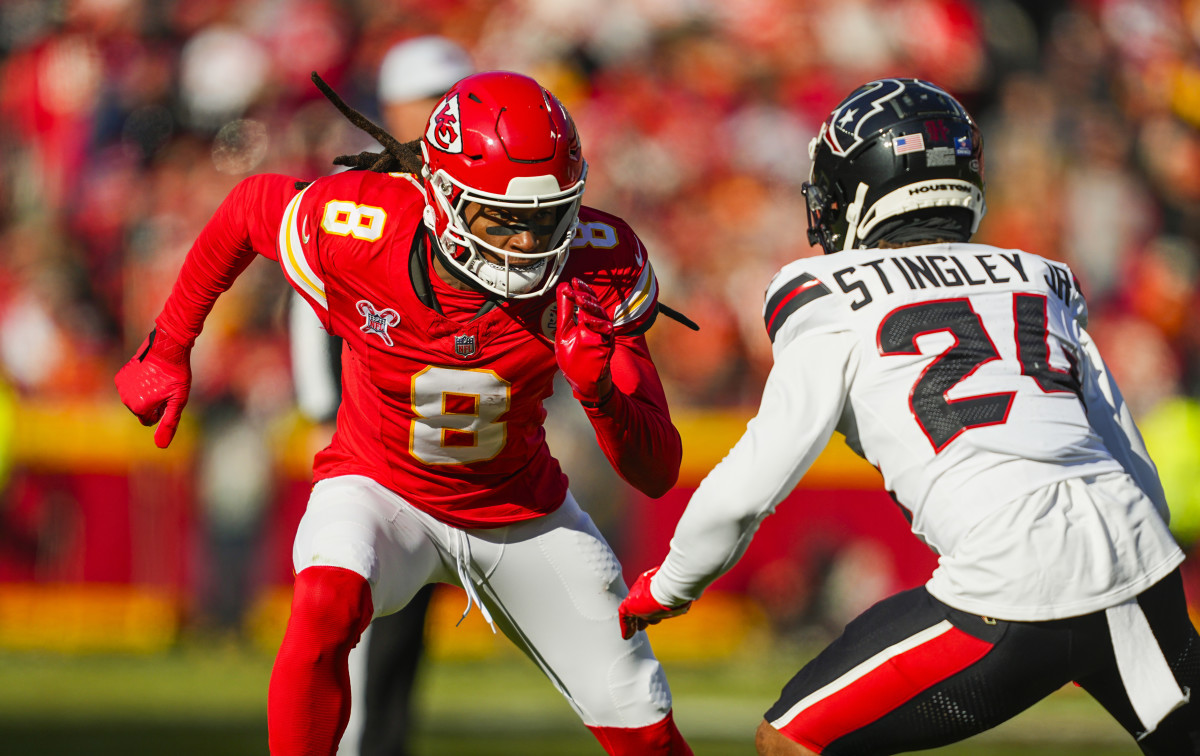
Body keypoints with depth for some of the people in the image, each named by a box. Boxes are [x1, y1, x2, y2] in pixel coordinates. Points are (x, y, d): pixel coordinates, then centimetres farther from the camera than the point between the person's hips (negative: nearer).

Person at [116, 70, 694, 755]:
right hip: (380, 487, -2)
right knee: (326, 604, -36)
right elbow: (251, 206, -4)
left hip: (521, 510, 2)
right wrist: (169, 350, 4)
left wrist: (600, 390, -46)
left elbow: (658, 474, -25)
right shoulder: (358, 230, -30)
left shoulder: (596, 269, -27)